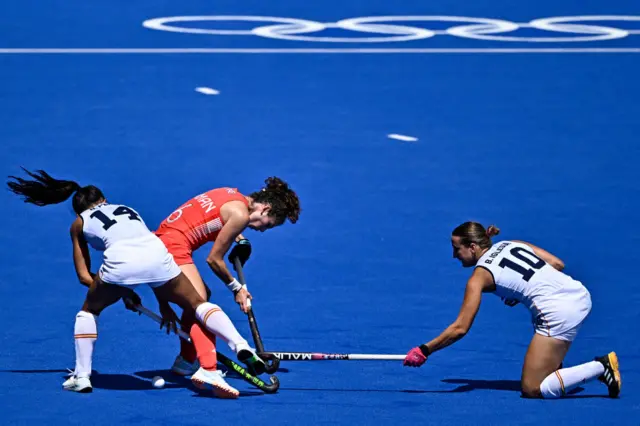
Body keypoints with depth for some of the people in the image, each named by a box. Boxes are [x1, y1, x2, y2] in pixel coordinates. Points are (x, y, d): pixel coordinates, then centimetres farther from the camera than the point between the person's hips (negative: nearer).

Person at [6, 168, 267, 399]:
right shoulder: (126, 209, 39)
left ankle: (81, 376, 17)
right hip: (156, 253, 2)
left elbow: (84, 276, 27)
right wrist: (164, 304, 39)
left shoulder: (79, 224, 30)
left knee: (89, 311, 26)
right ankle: (240, 346, -10)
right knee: (197, 305, 15)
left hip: (120, 261, -2)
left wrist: (124, 292, 33)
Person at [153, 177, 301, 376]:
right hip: (174, 247, -10)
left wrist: (239, 239, 16)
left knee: (200, 297, 26)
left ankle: (186, 361, 37)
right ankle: (208, 371, -34)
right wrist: (237, 288, 5)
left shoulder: (233, 195, 12)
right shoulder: (240, 214, -13)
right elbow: (214, 259, -8)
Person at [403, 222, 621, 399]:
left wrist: (424, 351, 6)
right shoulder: (512, 244, 18)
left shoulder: (480, 276, 1)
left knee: (532, 389, -2)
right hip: (580, 293, 9)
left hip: (559, 313, -9)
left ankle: (600, 367, -11)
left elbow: (460, 328, -2)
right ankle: (554, 365, 26)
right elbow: (558, 264, 16)